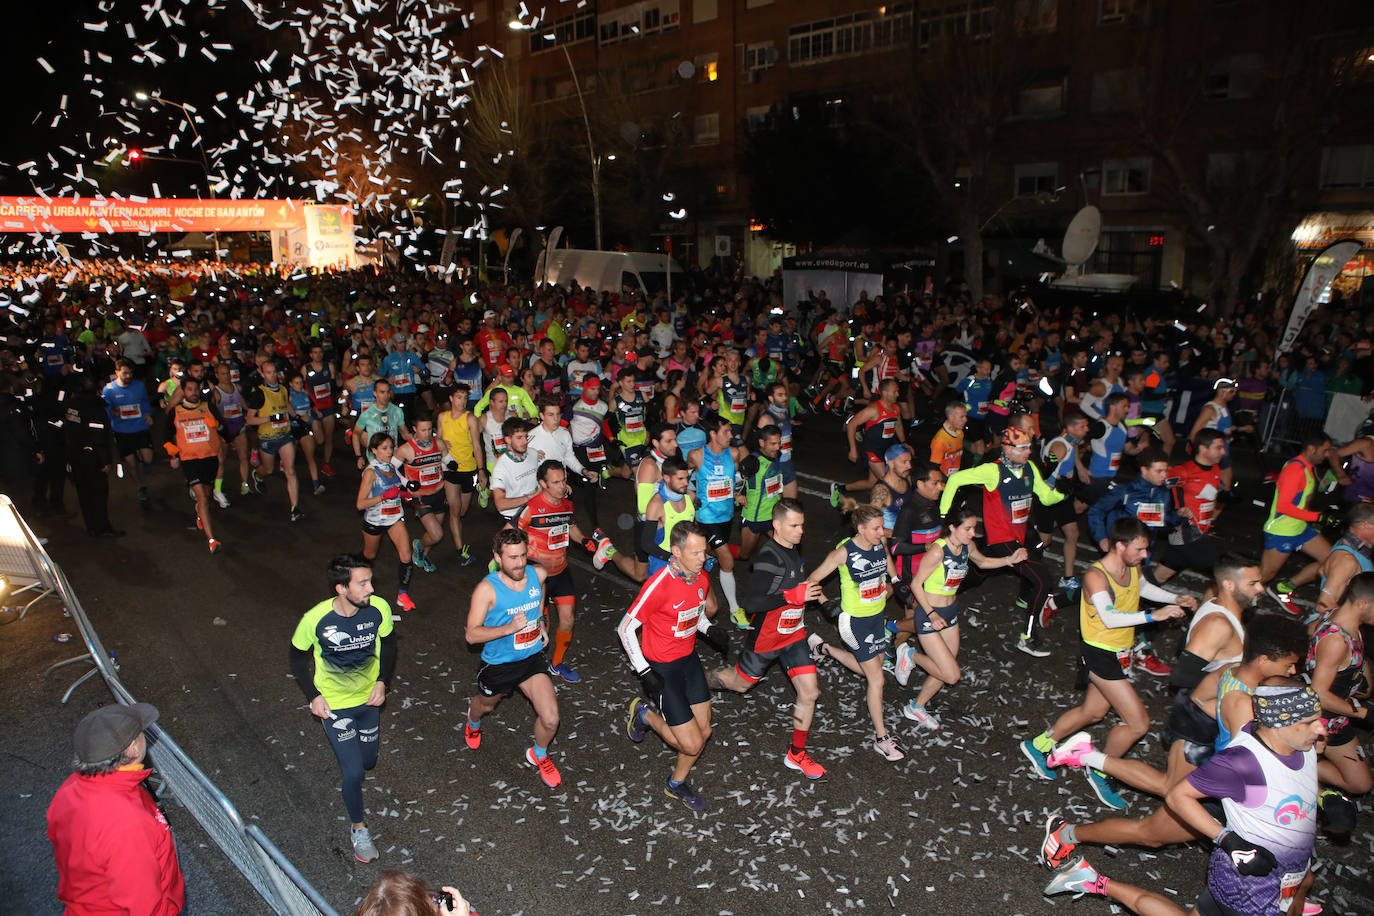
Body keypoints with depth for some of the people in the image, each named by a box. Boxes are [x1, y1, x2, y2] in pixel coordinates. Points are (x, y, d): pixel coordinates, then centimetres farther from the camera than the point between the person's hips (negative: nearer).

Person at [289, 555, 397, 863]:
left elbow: (388, 643, 0)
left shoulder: (379, 608, -22)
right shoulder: (315, 619, -28)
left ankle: (364, 732, 54)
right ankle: (358, 828, 21)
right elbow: (298, 657, -6)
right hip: (334, 704, -3)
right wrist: (313, 696, -11)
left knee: (368, 760, 19)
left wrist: (383, 681, -9)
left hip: (368, 697, 3)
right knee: (354, 771, -5)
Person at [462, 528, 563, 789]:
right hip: (498, 664, -2)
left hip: (532, 659, 2)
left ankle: (538, 755, 25)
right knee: (486, 704, 28)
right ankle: (473, 718, 67)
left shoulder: (537, 574, -11)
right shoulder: (487, 589, -24)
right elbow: (472, 634, -22)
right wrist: (509, 628, -34)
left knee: (550, 720, -9)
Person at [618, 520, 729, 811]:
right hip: (661, 668, -7)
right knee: (691, 744, -5)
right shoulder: (659, 585, -27)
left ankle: (677, 784, 37)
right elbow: (626, 628, -18)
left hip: (689, 659, 7)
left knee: (704, 731, 10)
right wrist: (643, 671, -20)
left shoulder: (701, 577, -5)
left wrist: (708, 629, -4)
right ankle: (645, 715, 22)